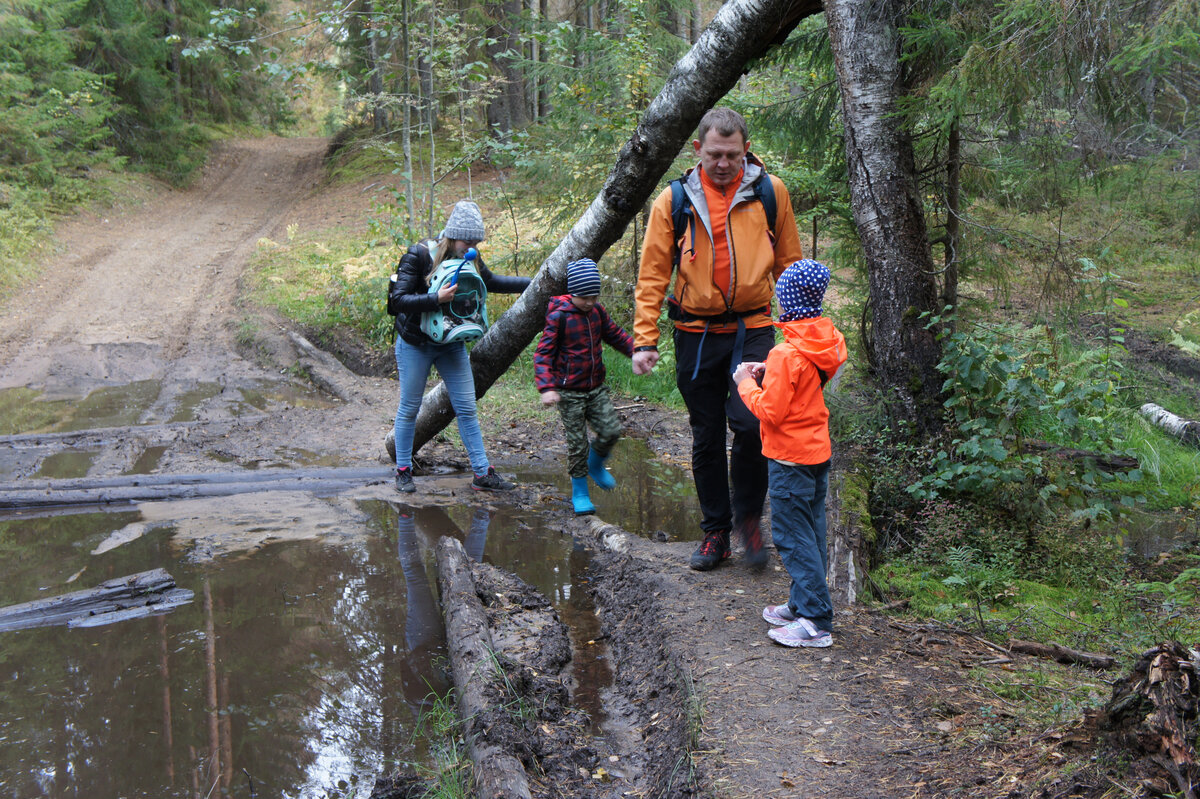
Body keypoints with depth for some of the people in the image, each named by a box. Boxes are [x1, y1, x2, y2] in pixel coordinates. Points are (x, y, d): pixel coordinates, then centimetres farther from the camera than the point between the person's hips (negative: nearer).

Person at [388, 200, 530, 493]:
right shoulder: (419, 256, -18)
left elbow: (491, 282, 18)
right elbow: (398, 299, -24)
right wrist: (437, 299, -34)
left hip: (452, 344, 5)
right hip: (416, 344, -5)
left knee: (467, 409, 3)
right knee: (409, 408, 6)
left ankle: (482, 473, 8)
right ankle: (403, 471, 20)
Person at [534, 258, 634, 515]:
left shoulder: (597, 311, 4)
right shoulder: (558, 316, -13)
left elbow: (616, 336, 18)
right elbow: (543, 353, -14)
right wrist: (546, 388, -26)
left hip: (596, 388, 5)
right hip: (569, 392, -5)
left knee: (611, 430, -3)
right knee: (577, 443, -1)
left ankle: (596, 465, 28)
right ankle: (579, 493, 16)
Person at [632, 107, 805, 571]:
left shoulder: (769, 192, 1)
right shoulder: (674, 200, 0)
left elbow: (789, 263, 10)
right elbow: (652, 273, 2)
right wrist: (645, 339, -5)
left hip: (752, 329, -1)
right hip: (696, 333, 1)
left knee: (749, 421, -17)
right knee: (706, 437, 8)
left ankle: (748, 517, 7)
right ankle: (715, 530, 23)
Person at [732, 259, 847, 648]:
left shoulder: (786, 354, -23)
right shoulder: (827, 342, 4)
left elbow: (770, 412, -22)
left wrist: (747, 384, -8)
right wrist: (768, 373, 7)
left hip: (791, 458, -9)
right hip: (818, 450, 9)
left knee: (793, 535, -4)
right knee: (810, 531, 17)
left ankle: (816, 622, -3)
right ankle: (803, 605, 28)